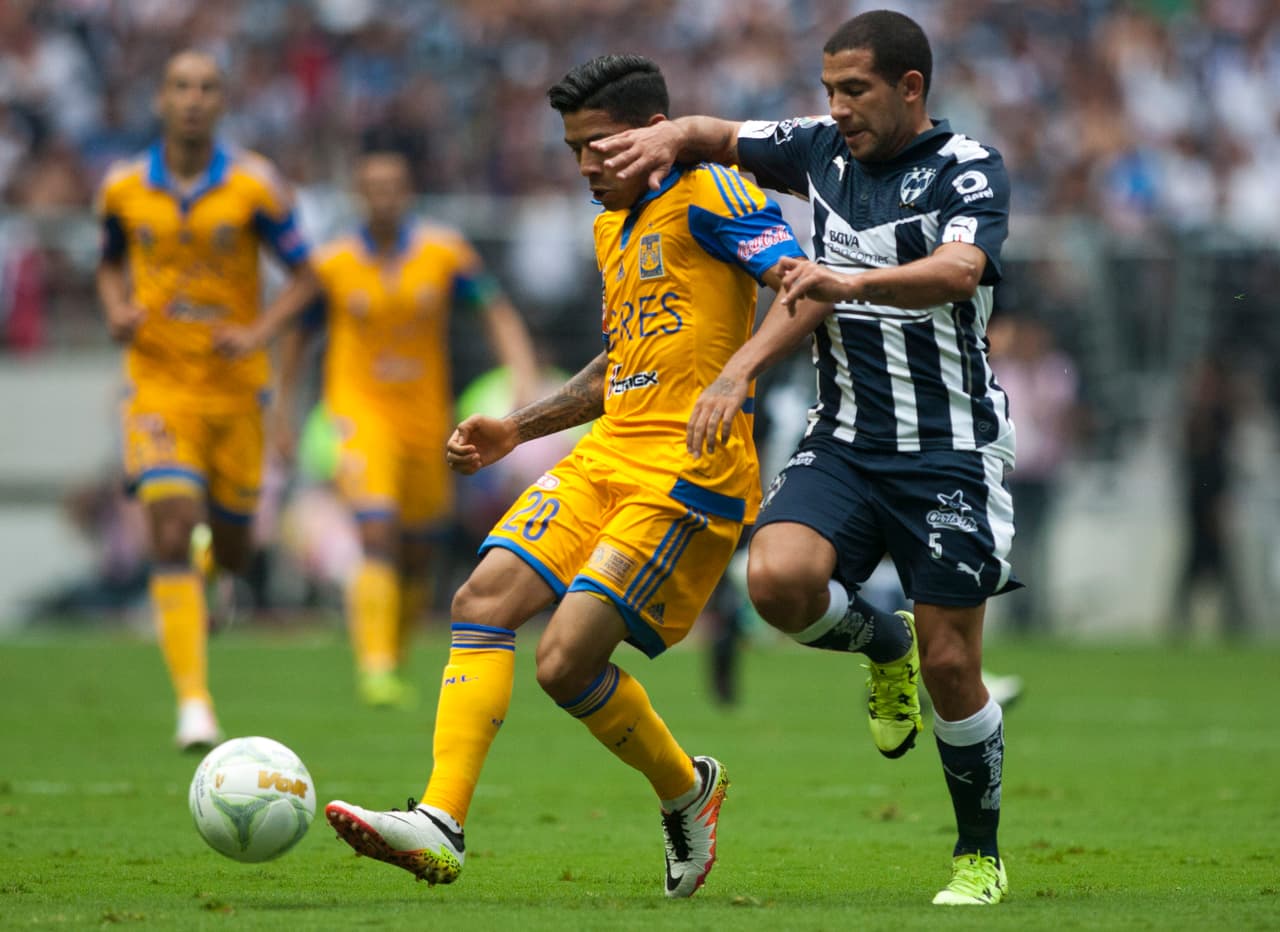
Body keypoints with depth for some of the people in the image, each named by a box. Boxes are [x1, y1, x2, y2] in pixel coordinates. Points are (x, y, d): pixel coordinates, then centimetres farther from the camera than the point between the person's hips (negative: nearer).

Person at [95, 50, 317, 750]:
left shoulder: (254, 186, -7)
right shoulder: (124, 188, -2)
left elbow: (302, 276, 1)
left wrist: (258, 333, -16)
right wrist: (118, 311, -5)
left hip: (234, 388, 1)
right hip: (158, 384, -1)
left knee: (230, 553, 11)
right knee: (171, 536, -18)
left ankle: (218, 541, 53)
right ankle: (193, 704, -17)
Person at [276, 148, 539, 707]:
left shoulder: (446, 255, -4)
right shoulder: (332, 265, -5)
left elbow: (499, 315, 0)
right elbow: (299, 334, 8)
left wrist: (524, 379, -14)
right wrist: (284, 410, 7)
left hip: (426, 417, 3)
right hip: (361, 411, -3)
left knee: (416, 560, 11)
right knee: (379, 537, -22)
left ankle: (393, 663, 34)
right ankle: (374, 668, -22)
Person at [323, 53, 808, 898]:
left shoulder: (707, 194, -6)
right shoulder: (611, 226, 23)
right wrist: (517, 428, 28)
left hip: (689, 475, -9)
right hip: (606, 457, 9)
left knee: (567, 661, -15)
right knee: (484, 599, -8)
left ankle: (687, 790, 12)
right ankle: (440, 826, -14)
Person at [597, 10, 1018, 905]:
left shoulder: (969, 168, -11)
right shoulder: (823, 150, 7)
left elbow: (957, 270, -30)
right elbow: (716, 136, 22)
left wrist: (851, 283, -46)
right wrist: (669, 136, -1)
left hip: (953, 450, -5)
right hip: (846, 438, 5)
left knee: (949, 665, -5)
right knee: (779, 577, -23)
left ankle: (981, 857, 16)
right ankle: (882, 642, 11)